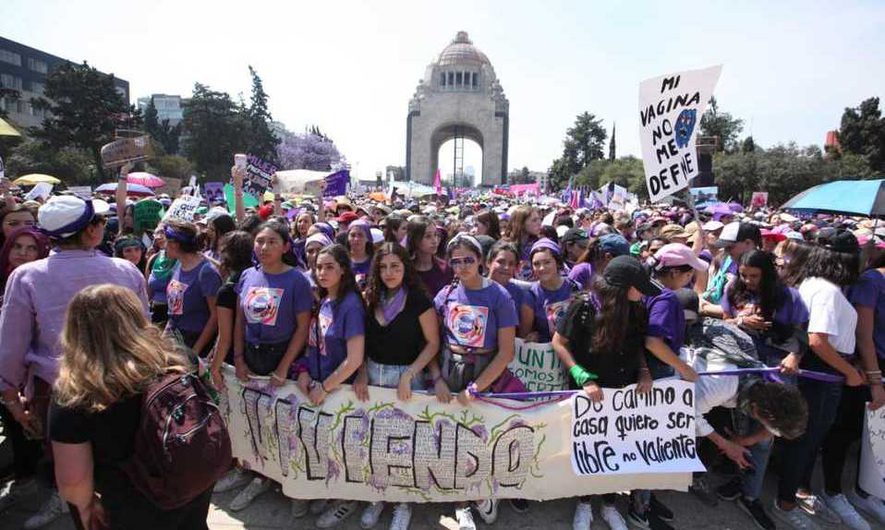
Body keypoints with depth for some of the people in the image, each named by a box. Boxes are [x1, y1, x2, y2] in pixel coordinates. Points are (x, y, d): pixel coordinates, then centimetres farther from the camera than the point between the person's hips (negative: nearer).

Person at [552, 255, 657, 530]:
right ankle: (584, 505, 36)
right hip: (589, 392, -4)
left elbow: (637, 345, 9)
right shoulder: (585, 306, -22)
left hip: (624, 392, 4)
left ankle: (609, 505, 39)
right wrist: (584, 378, -21)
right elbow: (559, 343, -15)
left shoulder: (636, 309, -8)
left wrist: (644, 372, -8)